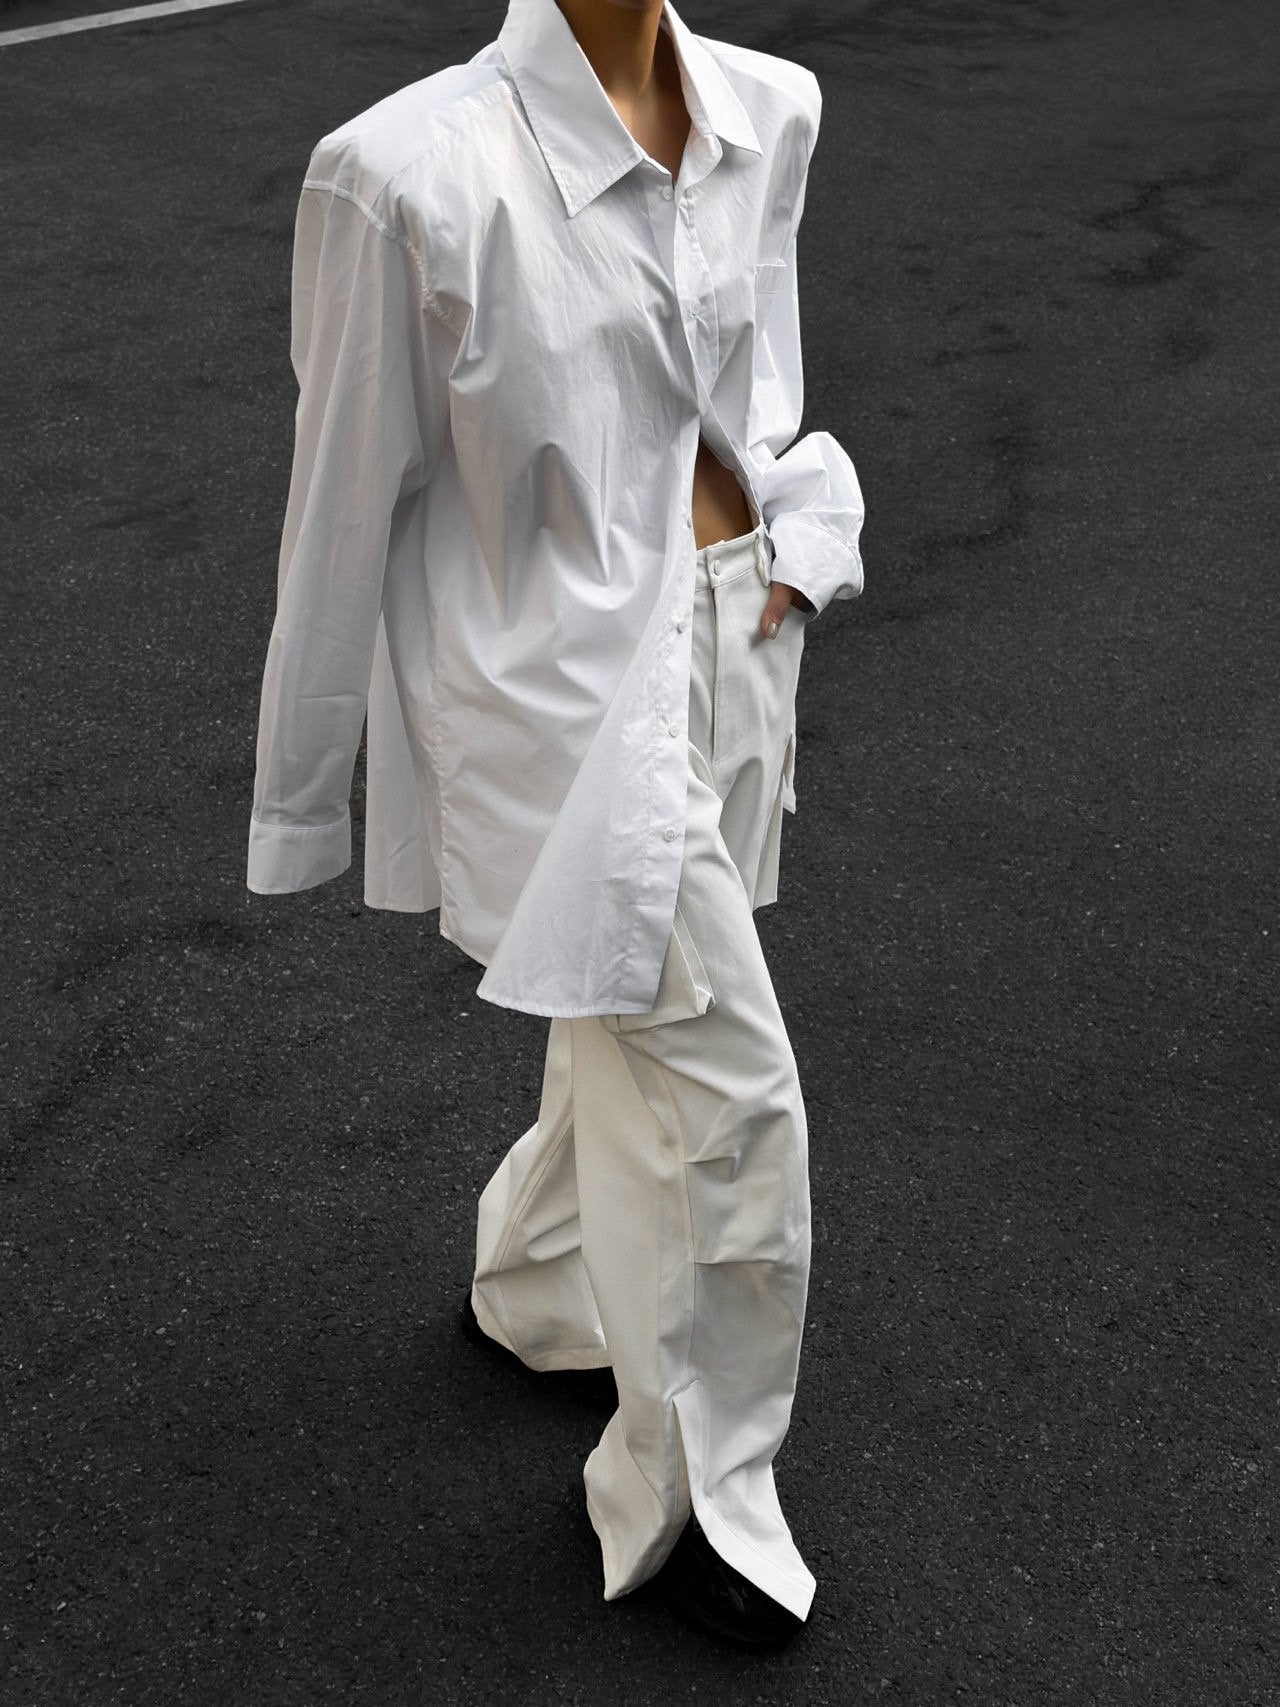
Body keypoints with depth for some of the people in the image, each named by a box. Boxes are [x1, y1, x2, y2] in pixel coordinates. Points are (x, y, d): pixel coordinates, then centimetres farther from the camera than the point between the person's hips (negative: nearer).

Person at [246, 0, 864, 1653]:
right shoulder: (413, 174, -20)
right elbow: (346, 500, -12)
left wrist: (790, 560, 5)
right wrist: (301, 799, -4)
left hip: (722, 662, 7)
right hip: (564, 696, -7)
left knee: (636, 1030, 23)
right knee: (728, 1095, -2)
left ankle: (529, 1292, 52)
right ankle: (698, 1502, 21)